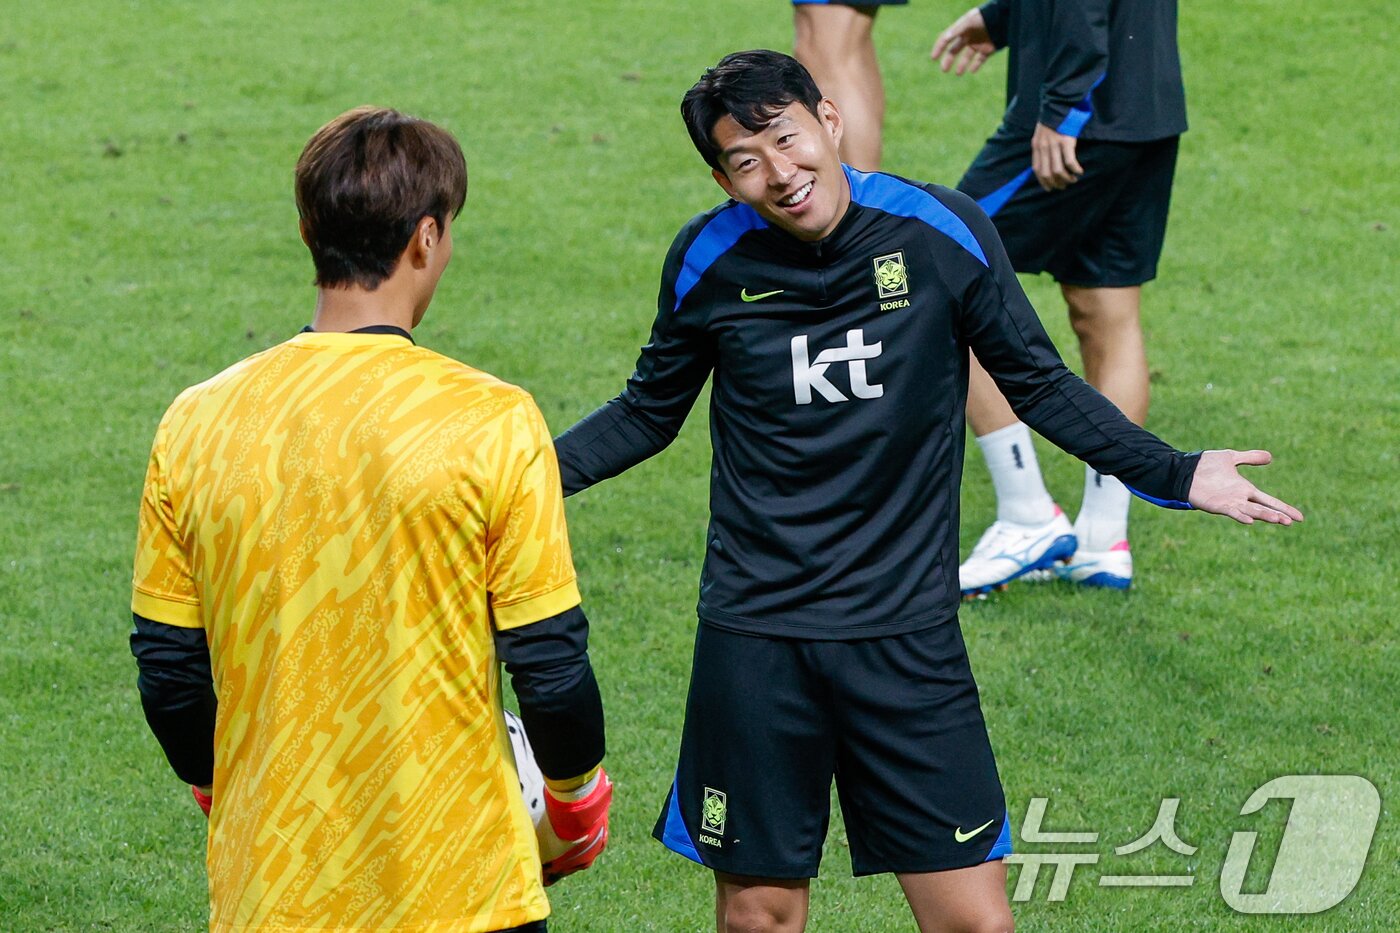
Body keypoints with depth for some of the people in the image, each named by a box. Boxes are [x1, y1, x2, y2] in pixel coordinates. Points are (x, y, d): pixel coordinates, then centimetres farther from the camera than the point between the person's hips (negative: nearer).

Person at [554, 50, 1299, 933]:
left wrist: (1174, 474, -2)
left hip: (908, 633, -1)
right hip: (755, 639, 1)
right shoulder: (709, 259, -3)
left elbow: (1039, 383, 6)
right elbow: (649, 415, 13)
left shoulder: (946, 232, -7)